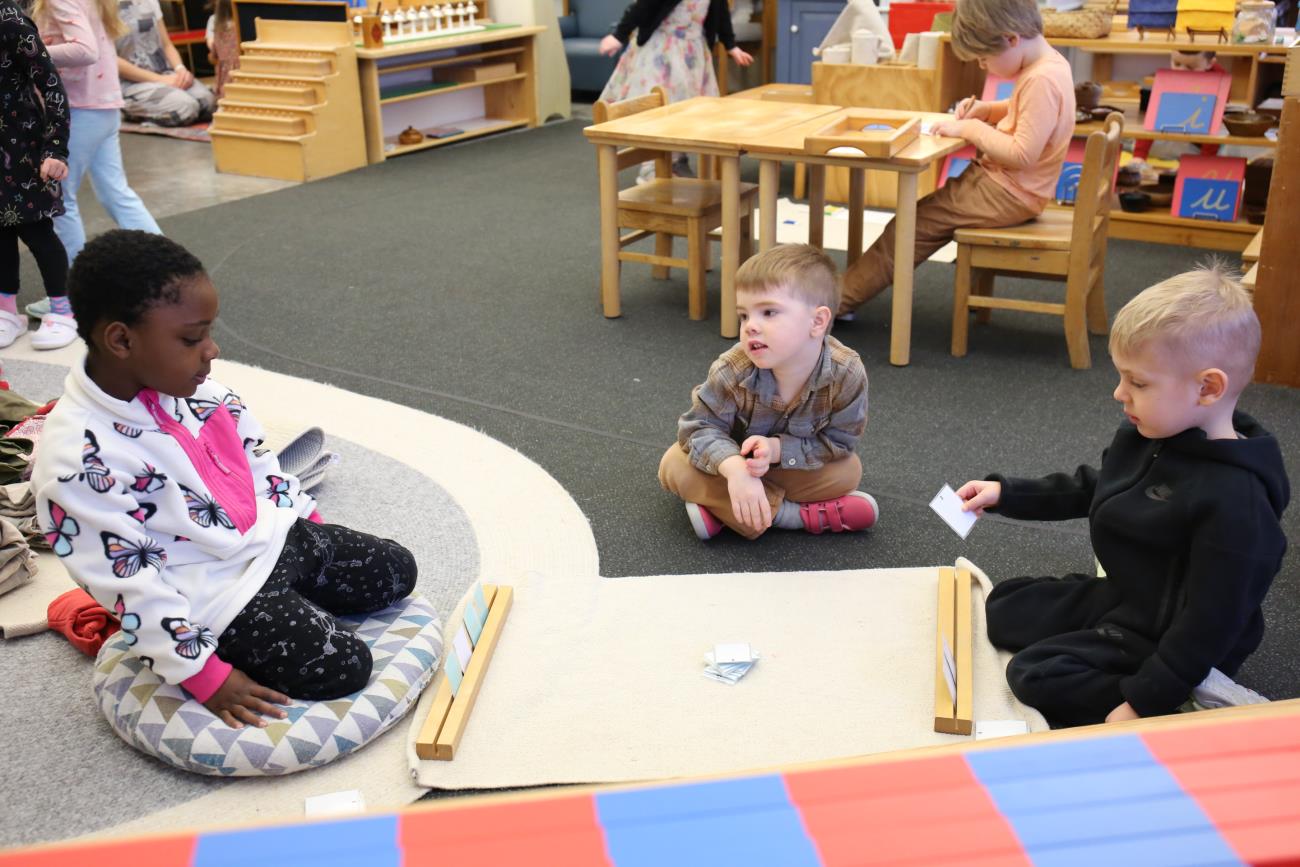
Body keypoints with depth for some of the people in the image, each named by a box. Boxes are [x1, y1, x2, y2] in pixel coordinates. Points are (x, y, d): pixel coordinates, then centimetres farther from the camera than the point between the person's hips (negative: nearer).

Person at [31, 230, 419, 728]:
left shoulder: (191, 387, -4)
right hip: (219, 598, -8)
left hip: (278, 536, 8)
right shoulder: (77, 462, -28)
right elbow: (129, 583, -25)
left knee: (397, 571, 9)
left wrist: (307, 517, 16)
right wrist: (203, 675, -21)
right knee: (341, 669, -15)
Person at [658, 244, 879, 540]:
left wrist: (776, 449, -38)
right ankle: (797, 514, -26)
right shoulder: (733, 371, -34)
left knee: (848, 472, -23)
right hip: (736, 457, -1)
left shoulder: (847, 374, -33)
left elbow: (838, 442, -23)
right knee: (675, 465, -25)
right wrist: (734, 468, -48)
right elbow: (700, 426, -27)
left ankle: (720, 508, -22)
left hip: (796, 461, 1)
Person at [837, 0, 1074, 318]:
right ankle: (850, 287, 12)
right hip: (1001, 180, 10)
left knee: (913, 226, -7)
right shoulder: (1046, 62, 5)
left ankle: (839, 300, -2)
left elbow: (1023, 154, -29)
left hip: (1008, 194, -10)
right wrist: (986, 110, 6)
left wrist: (971, 129, -19)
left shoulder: (1041, 80, -25)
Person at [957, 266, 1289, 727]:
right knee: (1005, 607, 16)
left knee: (1035, 675, -18)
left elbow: (1211, 619, -29)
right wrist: (1006, 494, 11)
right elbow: (1091, 489, 15)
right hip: (1119, 595, 10)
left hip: (1159, 635, -10)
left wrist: (1143, 702, -28)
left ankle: (1195, 702, -11)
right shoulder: (1148, 436, -5)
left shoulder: (1233, 499, -32)